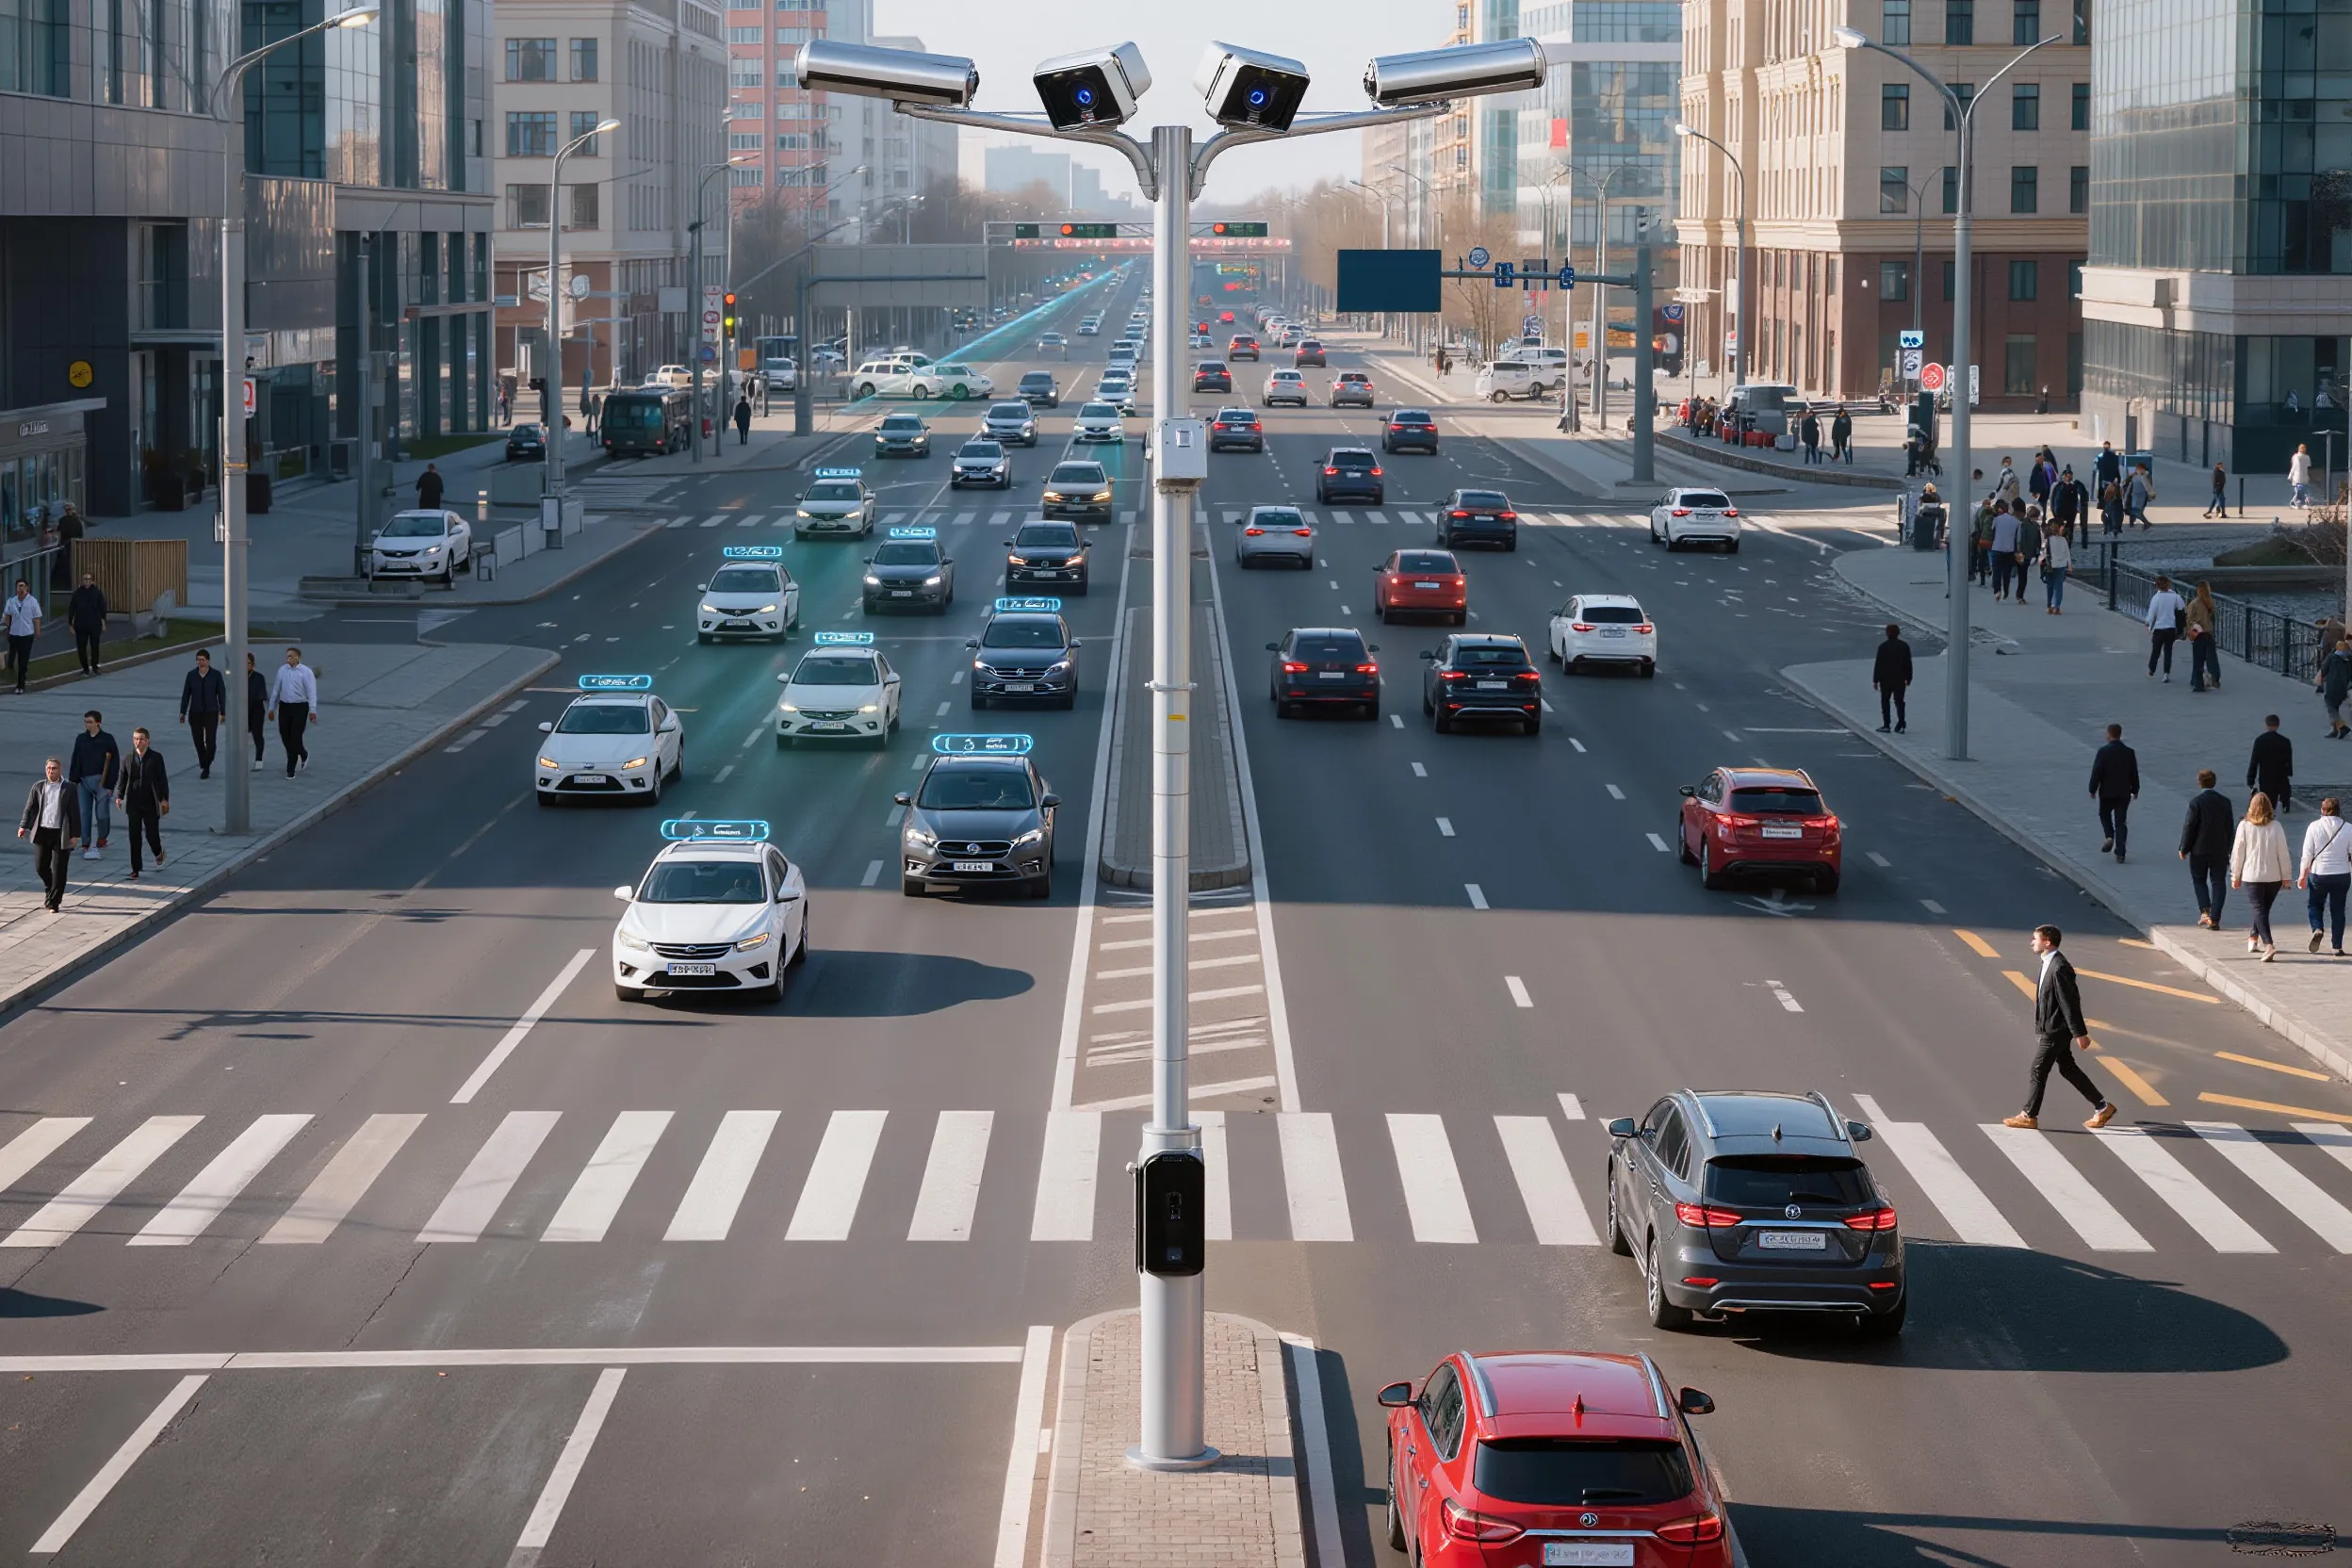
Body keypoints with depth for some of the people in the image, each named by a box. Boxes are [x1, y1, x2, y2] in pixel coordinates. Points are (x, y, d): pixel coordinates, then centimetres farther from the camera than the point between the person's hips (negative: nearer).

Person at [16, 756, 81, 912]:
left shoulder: (69, 788, -2)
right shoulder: (38, 786, 5)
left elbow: (75, 812, -1)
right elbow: (30, 807, 10)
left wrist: (75, 834, -5)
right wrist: (23, 826, 2)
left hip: (61, 834, -3)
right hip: (42, 832, 3)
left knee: (58, 870, -1)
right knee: (41, 867, 6)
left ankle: (53, 902, 9)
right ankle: (50, 889, 35)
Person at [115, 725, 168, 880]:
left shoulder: (156, 758, 0)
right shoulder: (128, 759, 5)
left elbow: (162, 779, 0)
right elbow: (123, 779, 9)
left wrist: (164, 799, -7)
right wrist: (119, 796, -4)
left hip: (151, 803, -2)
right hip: (133, 803, 2)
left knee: (152, 834, 1)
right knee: (134, 837, 0)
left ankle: (158, 853, 36)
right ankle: (135, 870, 4)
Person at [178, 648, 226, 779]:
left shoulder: (216, 675, -6)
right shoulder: (191, 675, -2)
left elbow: (222, 694, -3)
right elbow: (186, 694, 3)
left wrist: (223, 713, -5)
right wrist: (182, 713, 1)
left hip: (211, 714, -2)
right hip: (195, 714, 2)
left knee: (210, 741, -12)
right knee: (198, 742, 6)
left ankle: (206, 767, 4)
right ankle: (205, 767, 23)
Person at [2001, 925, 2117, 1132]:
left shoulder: (2059, 968, -24)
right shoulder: (2049, 963, 7)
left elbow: (2070, 1003, -22)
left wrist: (2080, 1034, -20)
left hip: (2054, 1030, -10)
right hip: (2051, 1028, 10)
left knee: (2038, 1072, 1)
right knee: (2068, 1069, 15)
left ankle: (2028, 1116, 12)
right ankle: (2102, 1107, 21)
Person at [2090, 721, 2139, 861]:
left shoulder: (2104, 751, -12)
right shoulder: (2129, 753, -1)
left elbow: (2096, 772, -12)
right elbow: (2134, 774, 6)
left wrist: (2093, 790, -2)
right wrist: (2135, 790, 19)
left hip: (2107, 792, -3)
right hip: (2124, 792, 3)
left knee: (2105, 814, 21)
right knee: (2121, 821, 6)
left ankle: (2109, 837, -2)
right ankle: (2120, 852, 2)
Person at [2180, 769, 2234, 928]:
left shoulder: (2196, 802, -12)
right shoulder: (2225, 801, 2)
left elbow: (2189, 827, -11)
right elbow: (2230, 827, 8)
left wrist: (2184, 849, -1)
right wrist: (2227, 848, 18)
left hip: (2199, 849, -3)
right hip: (2220, 850, 3)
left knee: (2199, 880, 13)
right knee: (2218, 882, 7)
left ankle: (2205, 911, -6)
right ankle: (2214, 919, 4)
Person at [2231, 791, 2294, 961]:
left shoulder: (2244, 826, -7)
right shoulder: (2275, 826, -4)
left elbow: (2237, 852, -3)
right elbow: (2283, 853, -2)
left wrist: (2235, 876, 8)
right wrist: (2286, 876, 7)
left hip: (2252, 876, -2)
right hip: (2273, 876, 2)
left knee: (2259, 909, -4)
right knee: (2264, 908, 21)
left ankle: (2268, 944, -21)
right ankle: (2253, 939, 34)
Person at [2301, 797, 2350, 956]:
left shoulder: (2314, 827, -7)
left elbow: (2307, 854, -5)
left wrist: (2303, 875, 4)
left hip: (2319, 873, -1)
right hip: (2342, 875, 1)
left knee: (2315, 905, 18)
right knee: (2338, 910, 11)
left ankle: (2316, 929, -9)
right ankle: (2337, 946, 10)